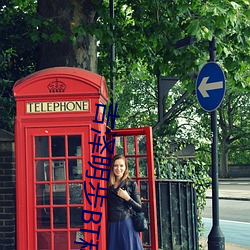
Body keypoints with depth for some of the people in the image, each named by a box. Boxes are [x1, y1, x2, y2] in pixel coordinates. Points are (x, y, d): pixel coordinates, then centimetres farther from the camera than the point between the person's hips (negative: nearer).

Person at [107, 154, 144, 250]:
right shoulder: (108, 184, 9)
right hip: (111, 225, 3)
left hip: (126, 224, -3)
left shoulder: (131, 184, 0)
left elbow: (139, 208, -1)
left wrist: (127, 198, -12)